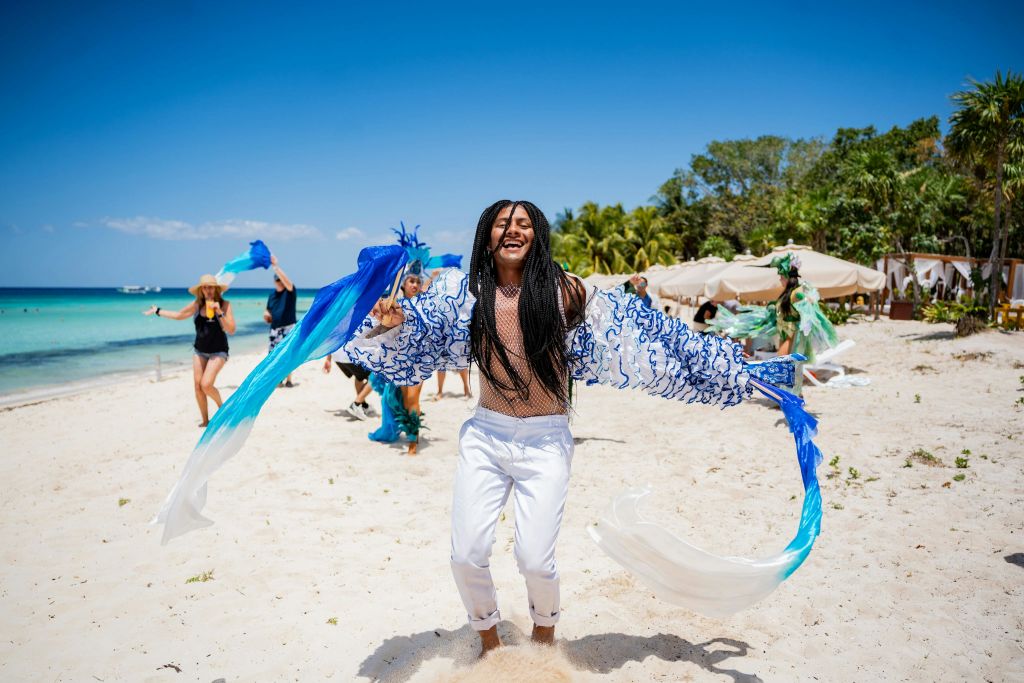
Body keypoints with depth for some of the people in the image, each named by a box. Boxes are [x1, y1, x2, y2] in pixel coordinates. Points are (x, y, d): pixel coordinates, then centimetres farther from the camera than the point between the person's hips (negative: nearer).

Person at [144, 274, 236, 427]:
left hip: (218, 351, -4)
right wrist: (157, 311, 23)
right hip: (199, 350, 4)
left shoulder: (224, 304, -11)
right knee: (197, 385, -1)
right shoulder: (197, 304, -1)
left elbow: (231, 330, -17)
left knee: (206, 384, -18)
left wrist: (220, 312, -27)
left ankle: (221, 405, 12)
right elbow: (179, 315, 16)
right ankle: (205, 420, 12)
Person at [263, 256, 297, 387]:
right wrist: (266, 314, -5)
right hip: (275, 329, 5)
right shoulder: (272, 295, 12)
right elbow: (268, 314, 20)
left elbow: (286, 281, -27)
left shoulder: (290, 291, -4)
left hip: (288, 328, -5)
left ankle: (288, 380, 4)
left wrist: (276, 266, -31)